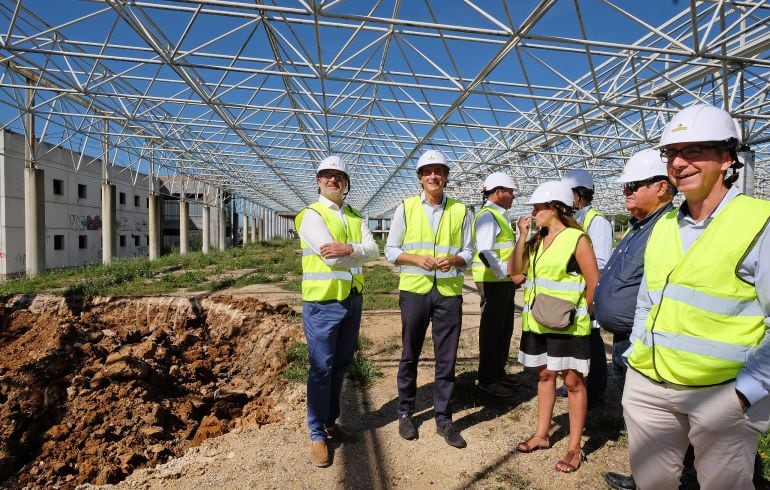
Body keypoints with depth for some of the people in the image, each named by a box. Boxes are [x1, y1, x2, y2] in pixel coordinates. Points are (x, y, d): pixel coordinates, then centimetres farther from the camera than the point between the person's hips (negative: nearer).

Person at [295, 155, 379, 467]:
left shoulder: (356, 217, 12)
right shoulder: (311, 214, -7)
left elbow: (373, 250, -3)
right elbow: (331, 255, -20)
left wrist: (348, 248, -22)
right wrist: (360, 253, -6)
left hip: (353, 300, 6)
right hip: (323, 302, -6)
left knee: (340, 365, 16)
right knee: (321, 368, 3)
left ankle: (331, 422, 33)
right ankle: (317, 434, 18)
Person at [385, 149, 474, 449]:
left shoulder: (460, 211, 6)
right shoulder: (406, 208, 3)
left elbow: (468, 251, 8)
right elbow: (391, 250, 3)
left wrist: (454, 260, -14)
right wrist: (417, 259, -15)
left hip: (449, 292, 1)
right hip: (414, 290, -1)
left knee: (447, 357, 7)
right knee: (410, 354, 11)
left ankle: (443, 418, 24)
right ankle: (405, 412, 29)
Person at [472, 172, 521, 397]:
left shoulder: (499, 216, 18)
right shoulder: (487, 216, -14)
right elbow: (485, 253, -24)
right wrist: (508, 274, -23)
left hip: (503, 282, 10)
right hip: (493, 282, -10)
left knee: (504, 328, 18)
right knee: (492, 329, -1)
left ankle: (498, 372, 32)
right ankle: (487, 379, 12)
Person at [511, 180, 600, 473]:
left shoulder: (577, 239, -11)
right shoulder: (537, 239, 7)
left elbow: (594, 283, -9)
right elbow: (516, 269, 2)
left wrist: (579, 313, -3)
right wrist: (522, 236, -5)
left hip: (566, 324, -6)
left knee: (573, 381, 4)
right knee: (544, 375, 16)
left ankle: (574, 448, 17)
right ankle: (542, 434, 30)